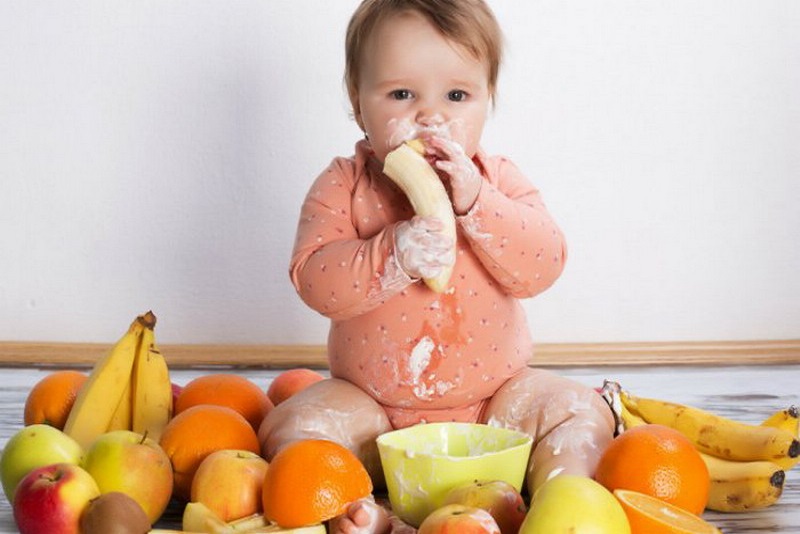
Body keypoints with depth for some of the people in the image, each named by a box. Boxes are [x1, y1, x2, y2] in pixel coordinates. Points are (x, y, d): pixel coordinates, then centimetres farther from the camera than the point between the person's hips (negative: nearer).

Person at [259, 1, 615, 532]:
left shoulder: (499, 181, -2)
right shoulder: (343, 185, -7)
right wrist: (395, 254, -35)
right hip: (372, 404, 0)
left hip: (492, 398, 1)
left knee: (585, 412, -15)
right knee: (290, 426, -21)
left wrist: (474, 202, -28)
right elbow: (315, 281, -20)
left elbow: (542, 266, -16)